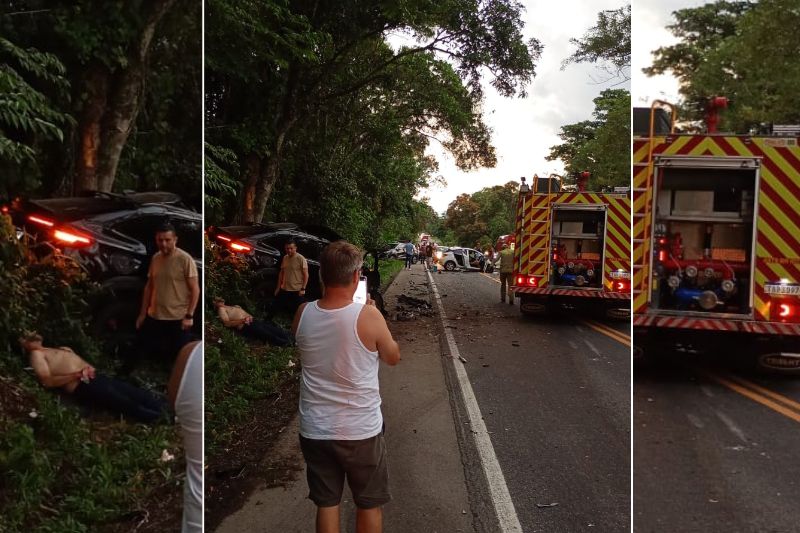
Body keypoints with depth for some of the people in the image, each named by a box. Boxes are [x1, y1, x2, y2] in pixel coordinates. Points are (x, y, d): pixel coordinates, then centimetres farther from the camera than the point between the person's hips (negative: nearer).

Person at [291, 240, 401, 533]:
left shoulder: (303, 314, -9)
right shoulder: (368, 316, -20)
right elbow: (393, 357, -3)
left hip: (315, 431, 3)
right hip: (361, 431, -2)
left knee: (326, 504, 18)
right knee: (368, 504, 18)